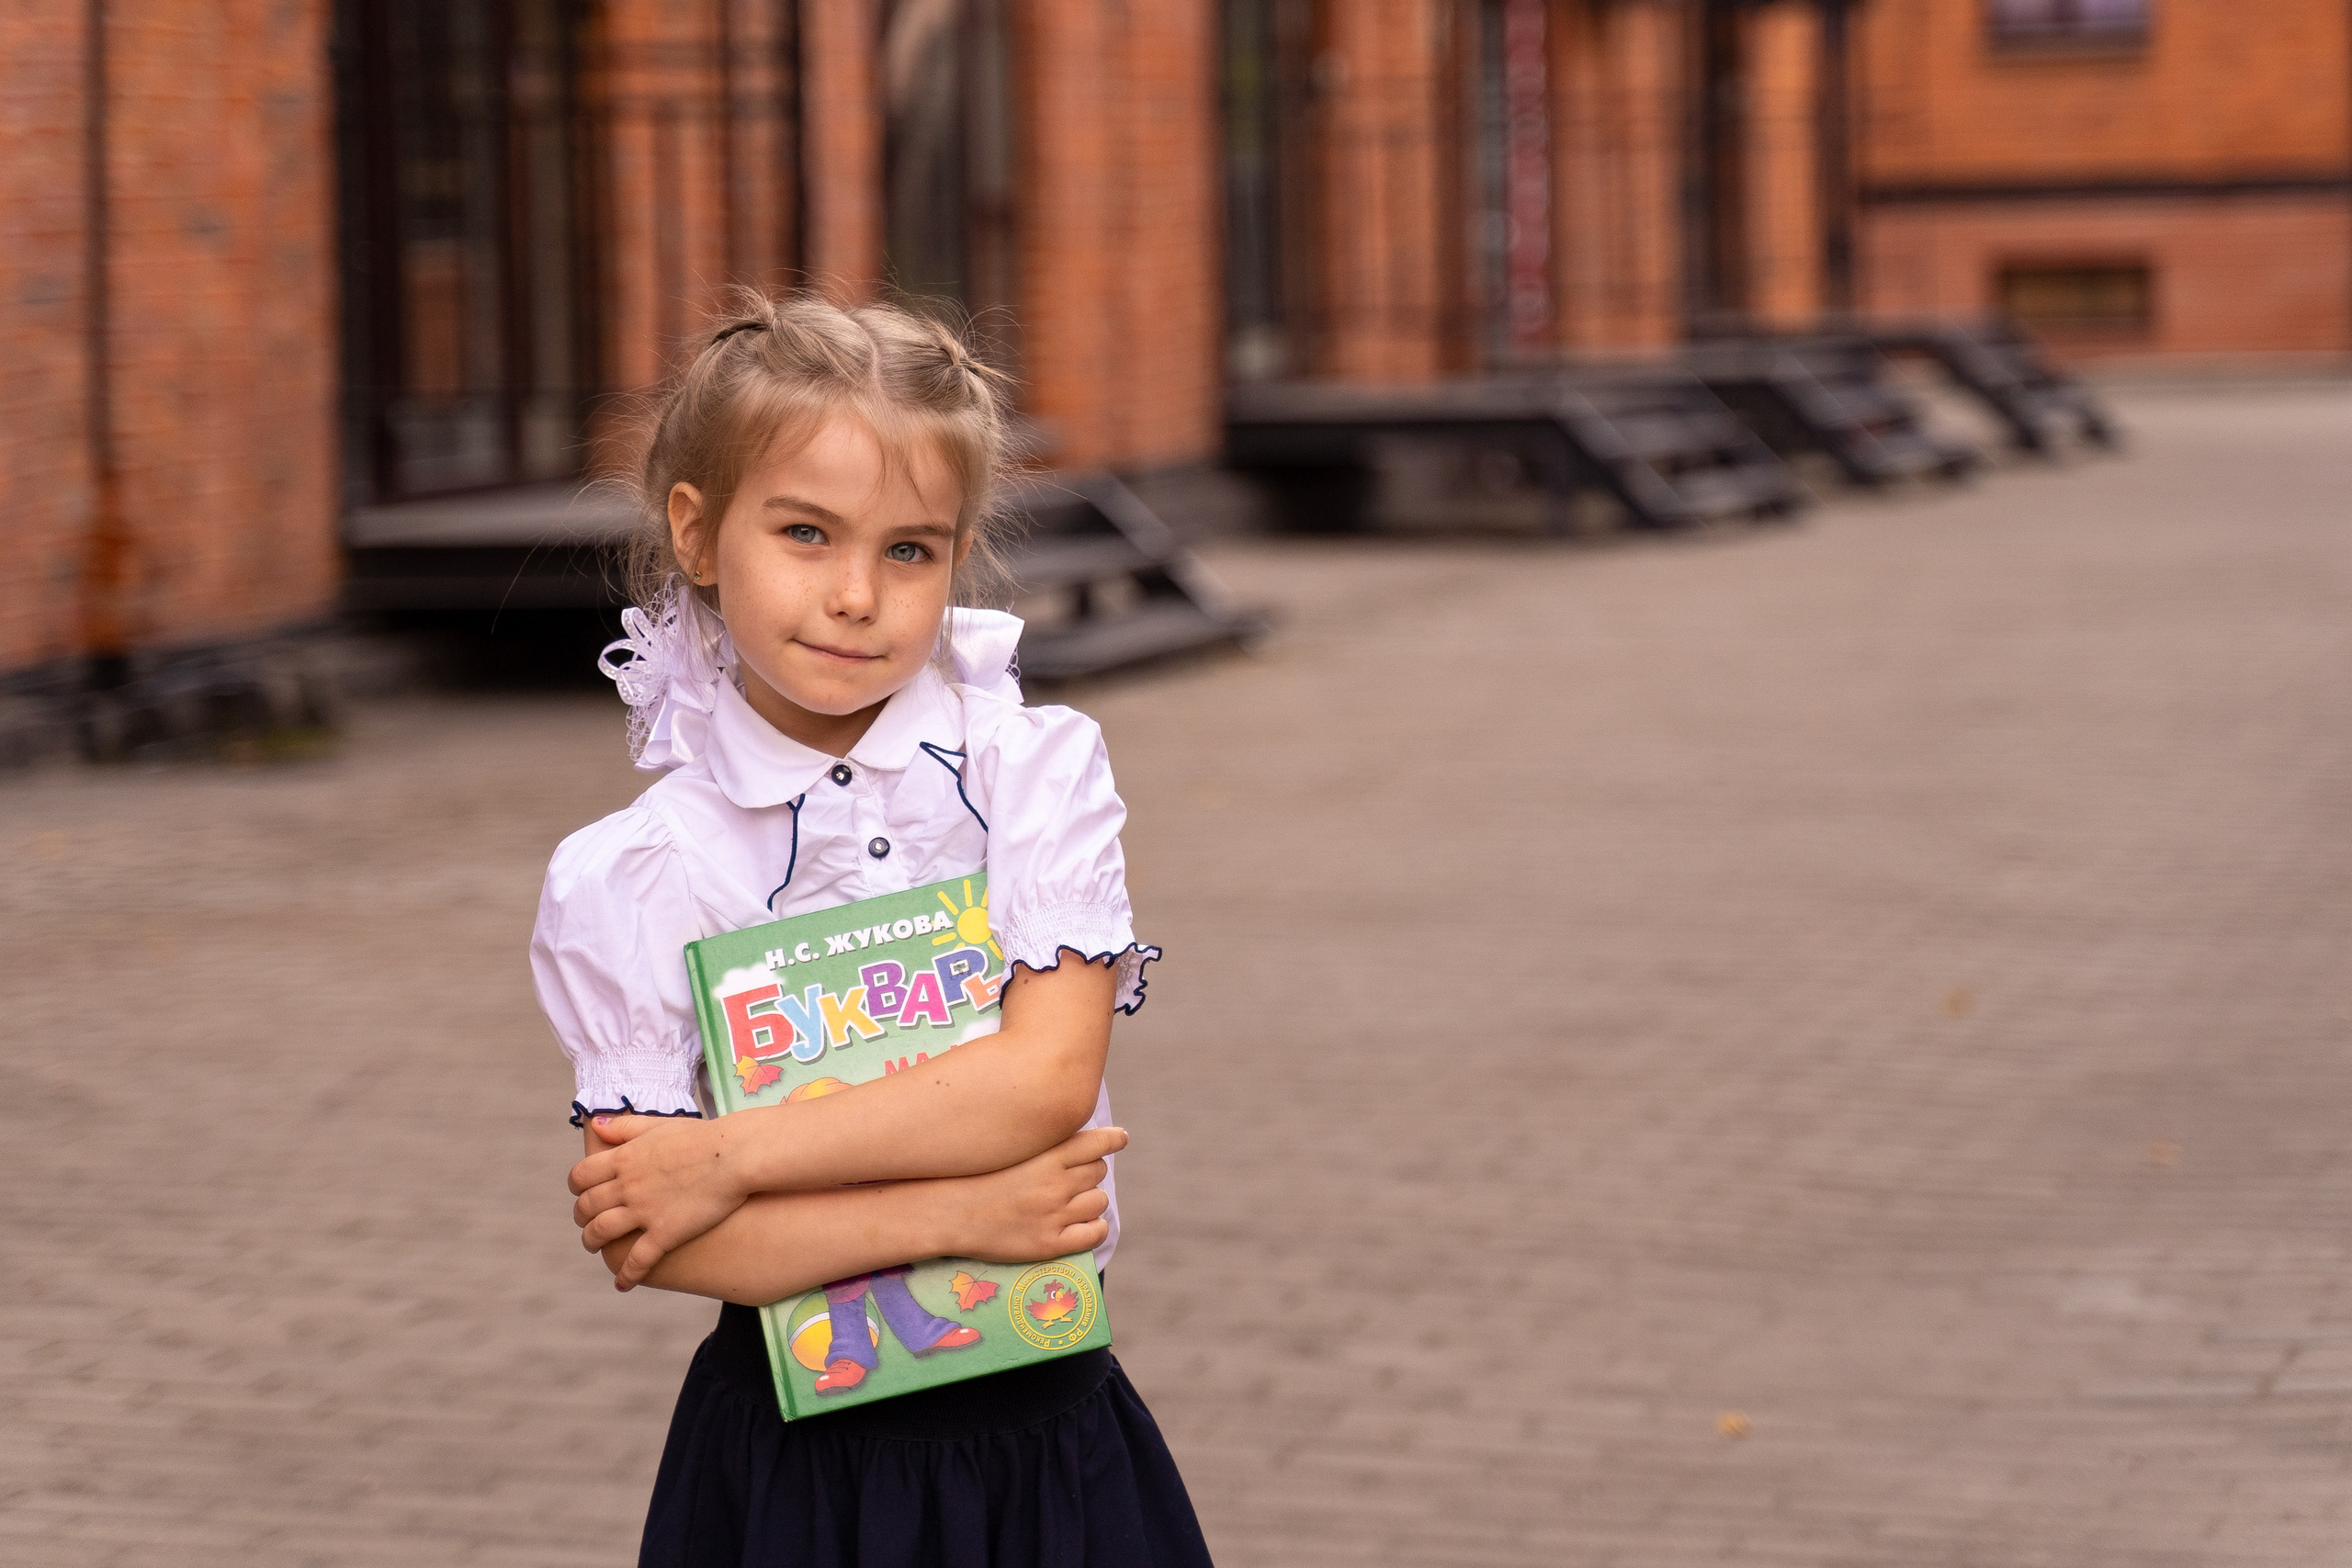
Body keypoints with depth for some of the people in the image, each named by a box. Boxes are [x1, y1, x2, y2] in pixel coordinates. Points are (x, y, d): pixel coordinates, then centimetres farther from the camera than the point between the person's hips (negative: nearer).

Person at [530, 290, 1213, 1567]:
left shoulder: (1039, 769, -3)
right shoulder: (626, 881, -7)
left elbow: (1048, 1074, -15)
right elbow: (641, 1245, -12)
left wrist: (729, 1156, -18)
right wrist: (955, 1218, -19)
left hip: (1045, 1427, 1)